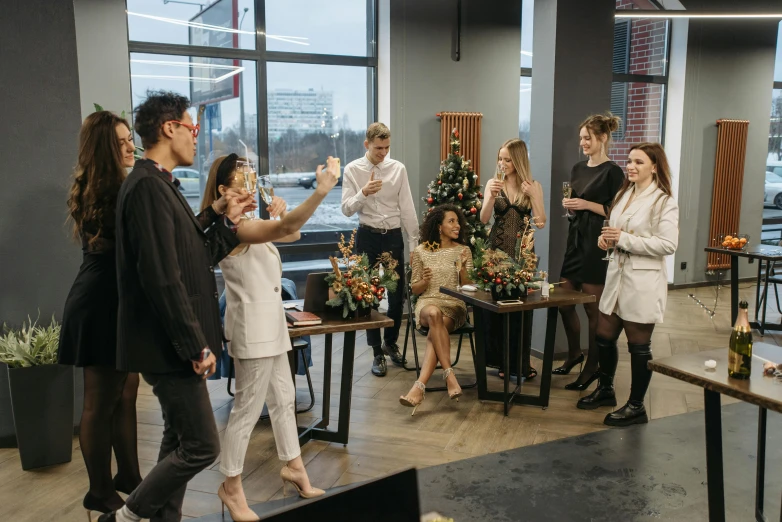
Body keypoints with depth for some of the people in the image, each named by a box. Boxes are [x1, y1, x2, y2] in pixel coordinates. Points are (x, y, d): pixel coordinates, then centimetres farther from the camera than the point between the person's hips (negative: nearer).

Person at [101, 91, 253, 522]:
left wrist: (226, 219, 9)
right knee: (201, 446, -3)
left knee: (179, 442, 17)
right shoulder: (148, 186, -18)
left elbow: (193, 258, 13)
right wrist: (197, 345, -20)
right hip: (169, 346, -10)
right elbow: (163, 278, -24)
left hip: (177, 343, 10)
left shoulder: (158, 184, 13)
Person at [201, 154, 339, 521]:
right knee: (248, 408, -1)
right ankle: (231, 486, 14)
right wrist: (321, 191, -42)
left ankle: (293, 466, 32)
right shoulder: (232, 227, -19)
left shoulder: (246, 223, 13)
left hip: (269, 322, 10)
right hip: (252, 327, -10)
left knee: (283, 398, 18)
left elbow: (292, 234, 20)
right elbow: (285, 229, -35)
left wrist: (280, 211, 3)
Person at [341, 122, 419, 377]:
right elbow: (347, 209, -8)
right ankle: (377, 353, 18)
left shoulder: (398, 169, -1)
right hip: (367, 236, -1)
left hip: (393, 235, 1)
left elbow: (407, 208, 0)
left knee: (398, 293, 8)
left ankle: (390, 343, 33)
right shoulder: (353, 170, -4)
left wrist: (414, 241, -1)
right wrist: (363, 193, -26)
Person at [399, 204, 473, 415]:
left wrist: (463, 268, -14)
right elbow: (415, 289, 8)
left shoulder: (463, 250, 7)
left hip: (454, 305, 1)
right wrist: (424, 281, -13)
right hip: (427, 302, 0)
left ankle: (420, 386, -42)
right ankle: (449, 375, -39)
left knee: (434, 333, -34)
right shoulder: (421, 251, 5)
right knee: (434, 314, -39)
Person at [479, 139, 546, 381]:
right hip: (496, 250, 1)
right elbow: (484, 219, -6)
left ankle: (520, 361, 16)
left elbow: (541, 222, -6)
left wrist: (532, 195, -16)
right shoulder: (493, 183, 3)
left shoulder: (533, 186, 0)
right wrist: (492, 196, -20)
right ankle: (499, 359, 16)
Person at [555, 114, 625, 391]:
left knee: (592, 306, 1)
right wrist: (568, 205, 1)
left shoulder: (612, 172, -8)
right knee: (564, 301, 9)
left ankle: (592, 366, 14)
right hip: (575, 239, 7)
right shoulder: (578, 168, 13)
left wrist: (587, 204, -17)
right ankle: (574, 353, 29)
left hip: (597, 244, -7)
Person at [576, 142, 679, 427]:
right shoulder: (624, 194, 13)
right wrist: (606, 238, -3)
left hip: (643, 281, -7)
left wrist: (624, 239, -22)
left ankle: (636, 406, 17)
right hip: (617, 274, 8)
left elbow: (668, 245, -19)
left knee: (639, 345, 3)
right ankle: (605, 389, 35)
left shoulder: (664, 201, -11)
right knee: (604, 337, 14)